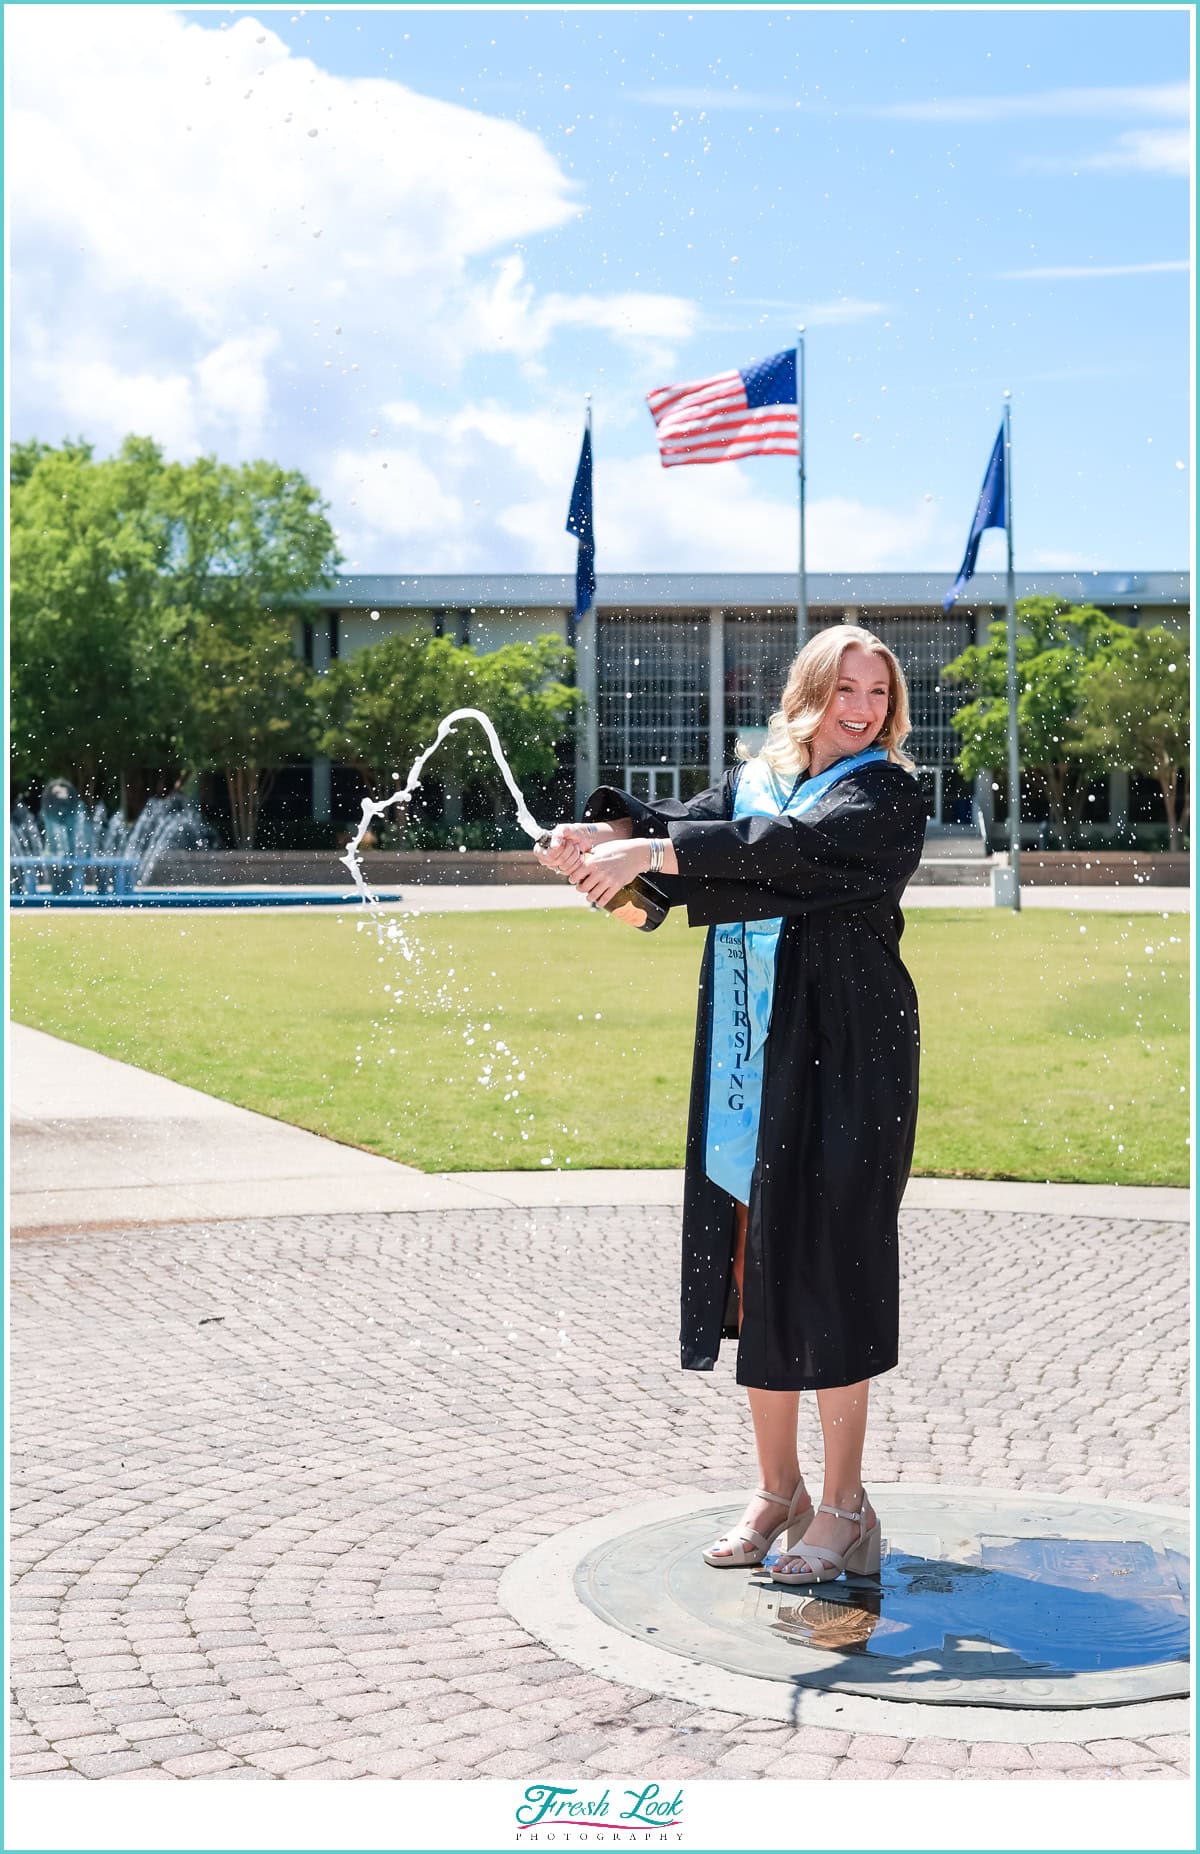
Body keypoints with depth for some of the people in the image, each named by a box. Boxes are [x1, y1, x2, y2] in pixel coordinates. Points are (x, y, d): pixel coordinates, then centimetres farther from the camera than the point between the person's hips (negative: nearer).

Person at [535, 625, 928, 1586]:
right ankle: (779, 1490, 20)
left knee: (823, 1258, -7)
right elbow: (691, 823, -3)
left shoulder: (888, 793, -2)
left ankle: (845, 1507, 3)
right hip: (746, 1053, 5)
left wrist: (651, 851, -28)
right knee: (750, 1258, 7)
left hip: (843, 1053, -5)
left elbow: (797, 845, -20)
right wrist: (609, 830, -25)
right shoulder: (753, 778, 16)